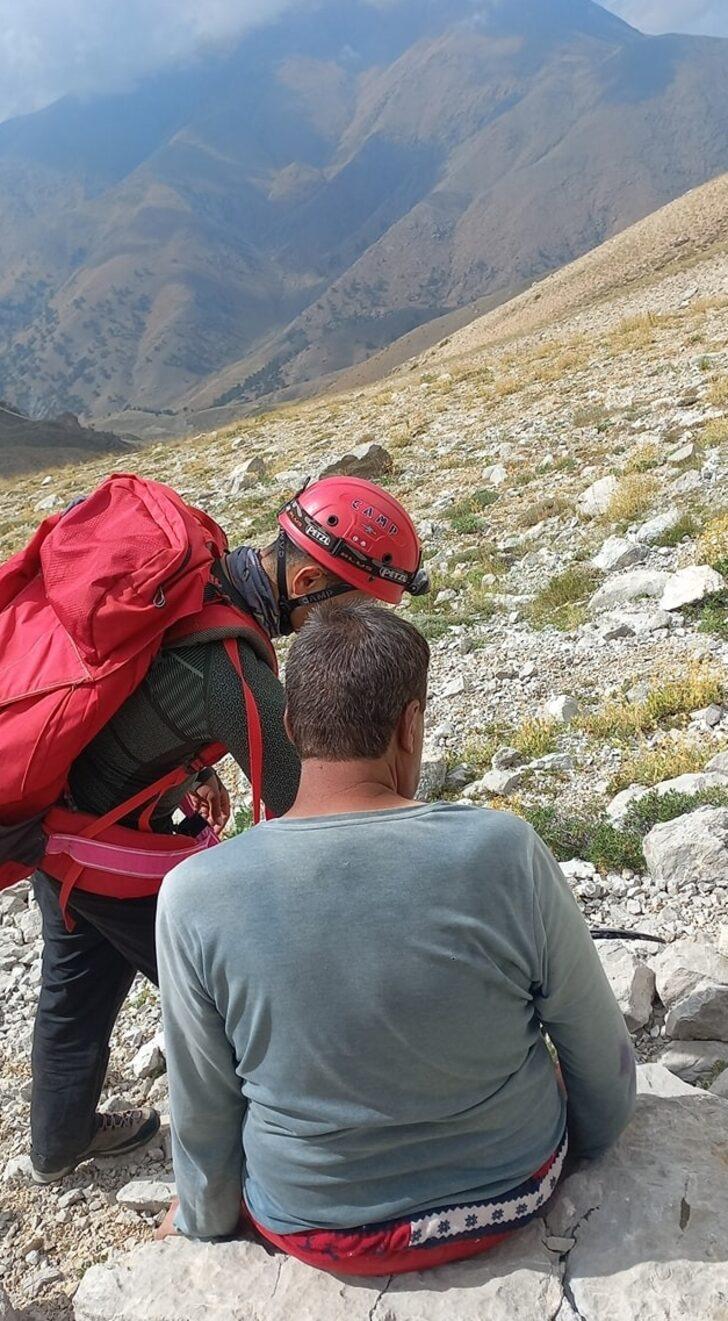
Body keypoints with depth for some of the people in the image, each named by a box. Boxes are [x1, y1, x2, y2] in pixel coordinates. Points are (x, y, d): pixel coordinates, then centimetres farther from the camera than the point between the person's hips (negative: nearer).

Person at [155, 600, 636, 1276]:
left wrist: (202, 1219, 11)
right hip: (513, 1190, 1)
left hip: (315, 1229, 0)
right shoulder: (506, 852, -25)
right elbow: (599, 1048, -10)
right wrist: (592, 1139, 12)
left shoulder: (194, 897, -25)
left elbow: (202, 1106, -10)